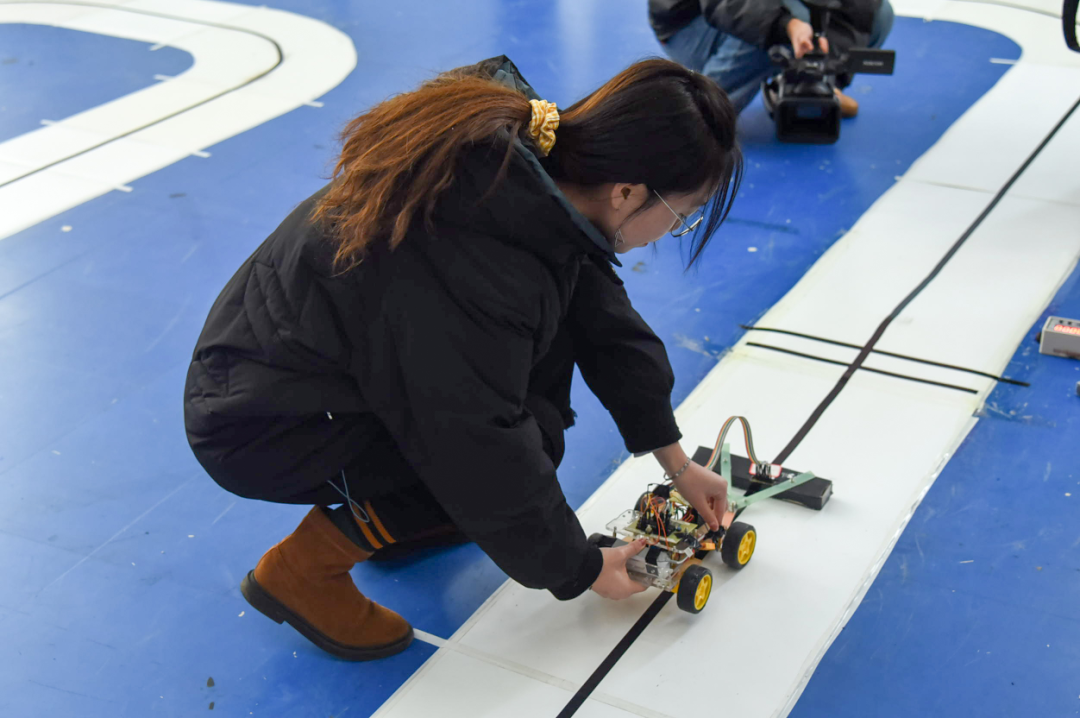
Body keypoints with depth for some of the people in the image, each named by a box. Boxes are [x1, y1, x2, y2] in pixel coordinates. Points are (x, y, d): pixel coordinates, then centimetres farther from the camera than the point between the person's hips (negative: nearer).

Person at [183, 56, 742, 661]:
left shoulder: (530, 154, -10)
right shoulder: (470, 270, -36)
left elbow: (604, 316, 4)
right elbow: (489, 453, -25)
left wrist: (674, 458, 9)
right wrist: (578, 570, -9)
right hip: (254, 427, -8)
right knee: (526, 439, -21)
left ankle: (400, 516, 14)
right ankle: (300, 570, -4)